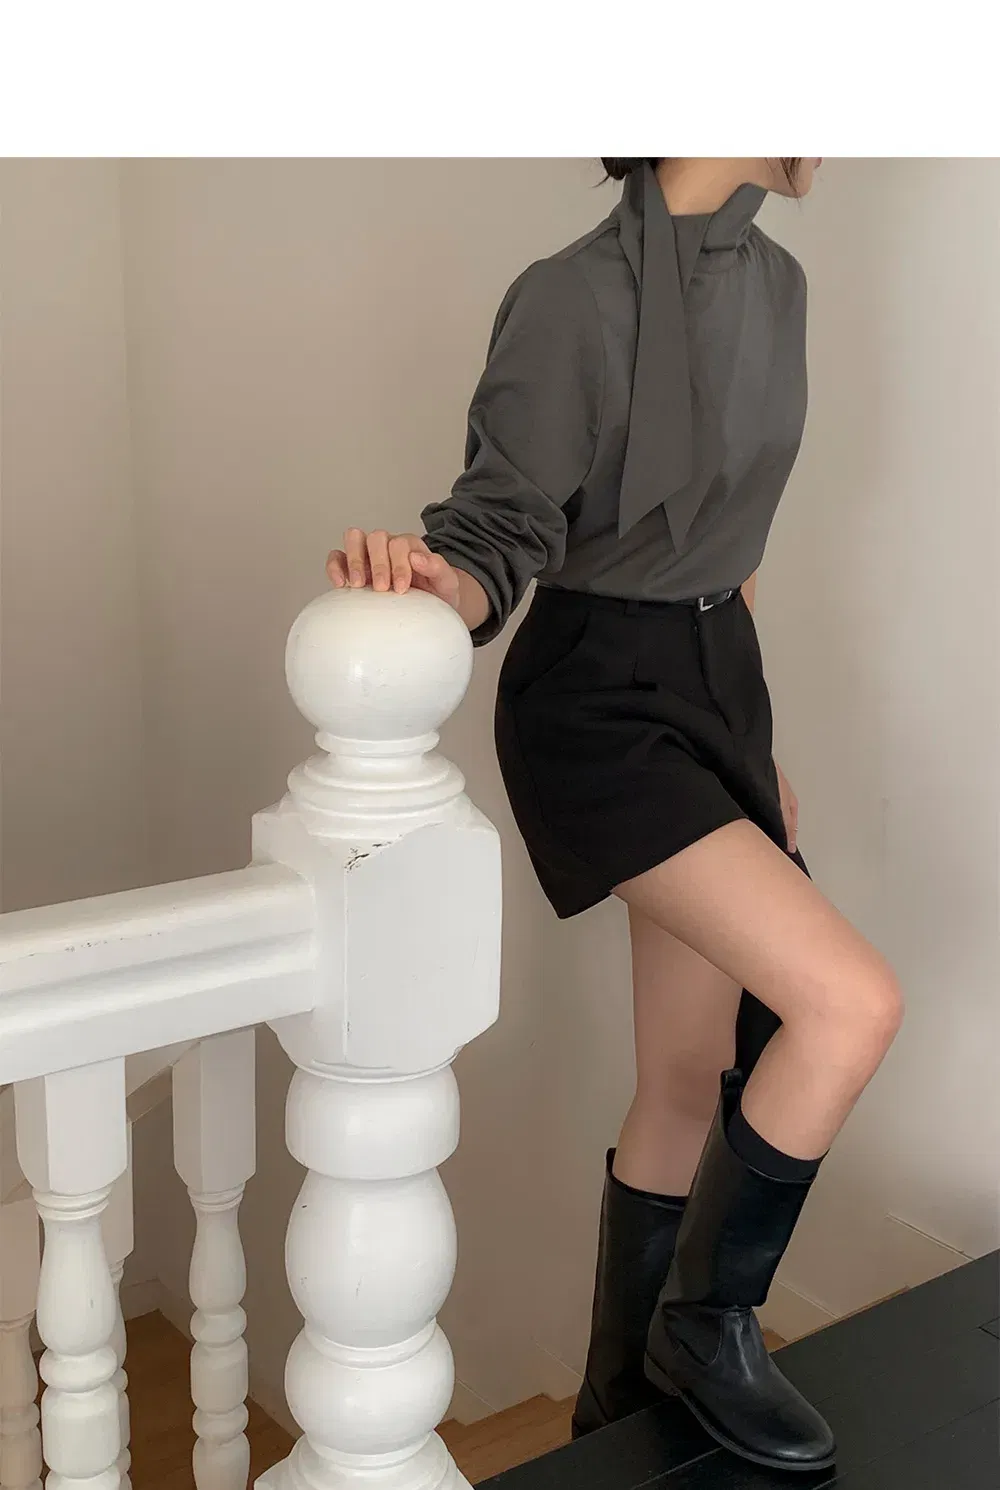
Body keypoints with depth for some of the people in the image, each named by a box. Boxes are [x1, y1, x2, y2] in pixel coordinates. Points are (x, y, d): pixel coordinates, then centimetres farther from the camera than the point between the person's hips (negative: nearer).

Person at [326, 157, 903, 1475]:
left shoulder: (775, 282, 9)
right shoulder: (573, 298, -15)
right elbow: (504, 531, -16)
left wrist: (756, 742, 19)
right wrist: (427, 575, -41)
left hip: (718, 686, 8)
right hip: (597, 702, -8)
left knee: (691, 1088, 12)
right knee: (852, 1000, -18)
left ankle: (624, 1402, 32)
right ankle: (710, 1316, 7)